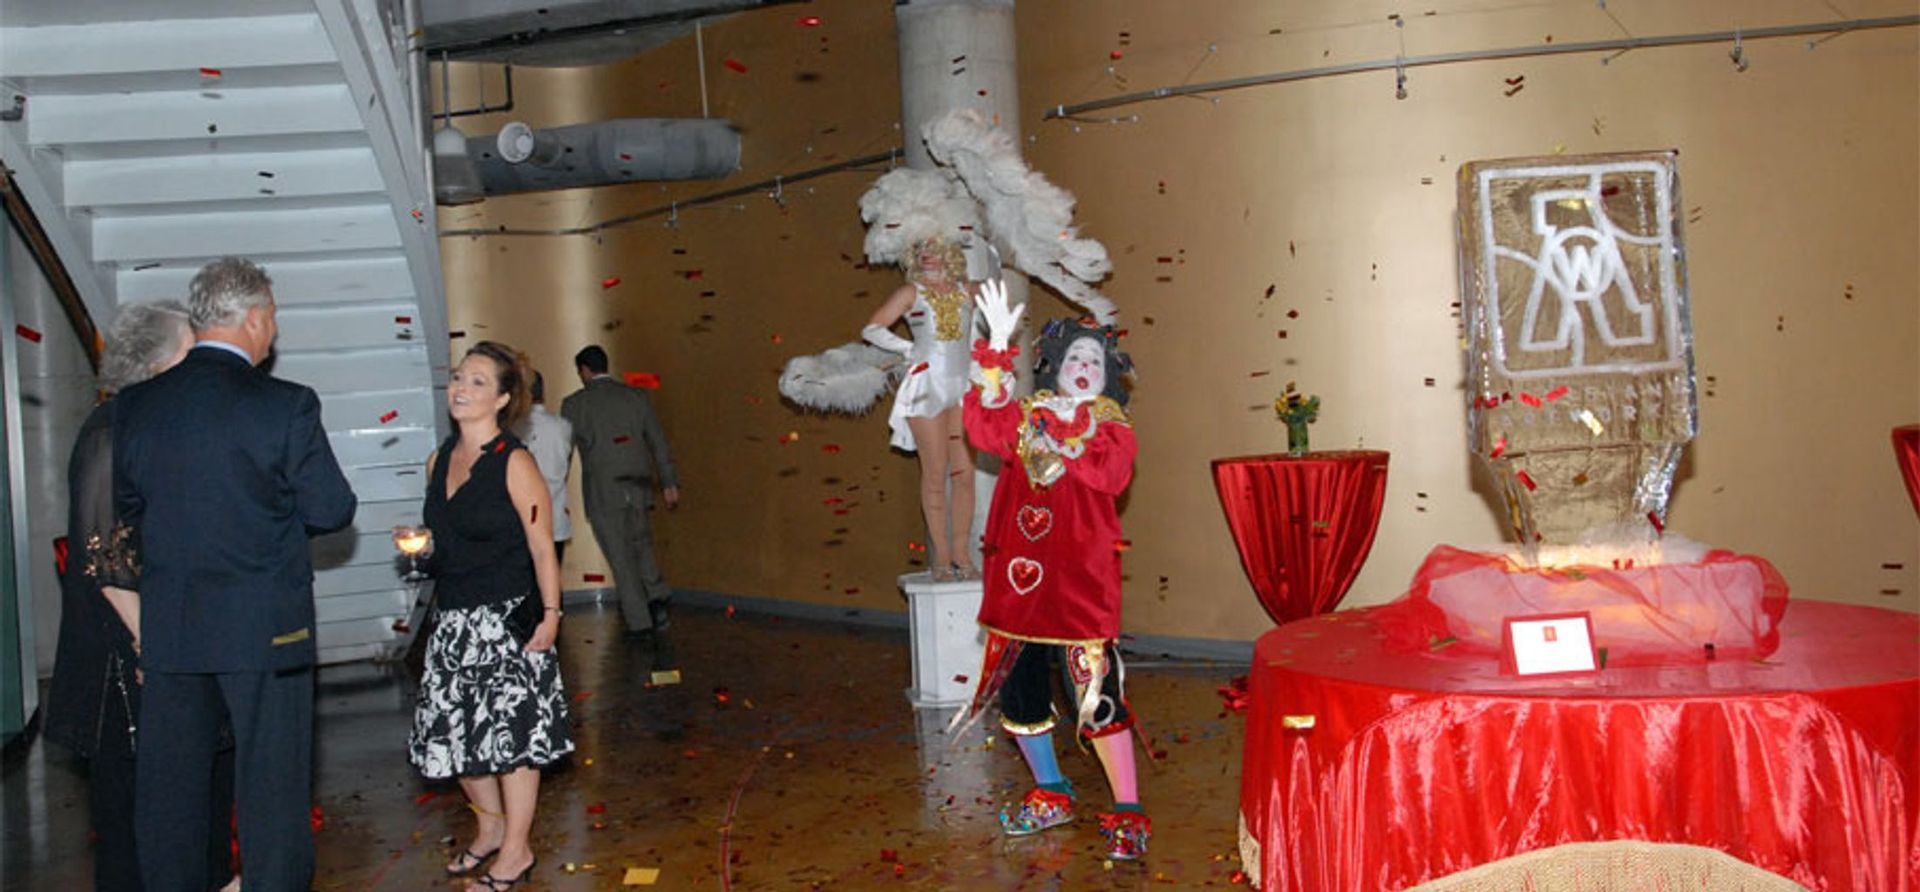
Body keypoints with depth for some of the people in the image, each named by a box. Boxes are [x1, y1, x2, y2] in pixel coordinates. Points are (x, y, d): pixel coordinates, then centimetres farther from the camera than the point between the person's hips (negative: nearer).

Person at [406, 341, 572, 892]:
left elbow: (542, 548, -12)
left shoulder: (514, 463, -12)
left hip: (507, 619, -7)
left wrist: (550, 614, -17)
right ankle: (490, 825, 33)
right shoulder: (440, 461, 9)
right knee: (452, 730, 12)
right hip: (452, 619, 7)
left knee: (510, 732, 1)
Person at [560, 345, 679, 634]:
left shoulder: (574, 404, 0)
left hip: (602, 491, -3)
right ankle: (657, 597, -1)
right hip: (638, 488, 3)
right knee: (641, 546, 19)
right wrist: (669, 483, 8)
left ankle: (639, 621, 2)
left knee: (621, 557, 2)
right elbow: (658, 441, 5)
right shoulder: (636, 396, 7)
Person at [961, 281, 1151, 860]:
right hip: (1019, 572, 4)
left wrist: (1058, 451, -16)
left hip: (1080, 576, -4)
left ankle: (1128, 814, 4)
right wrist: (997, 350, -17)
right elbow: (985, 428, -10)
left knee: (1096, 692, -7)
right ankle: (1050, 796, 31)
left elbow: (1113, 473, -15)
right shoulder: (1027, 416, 12)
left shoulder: (1111, 427, 6)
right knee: (1019, 685, 11)